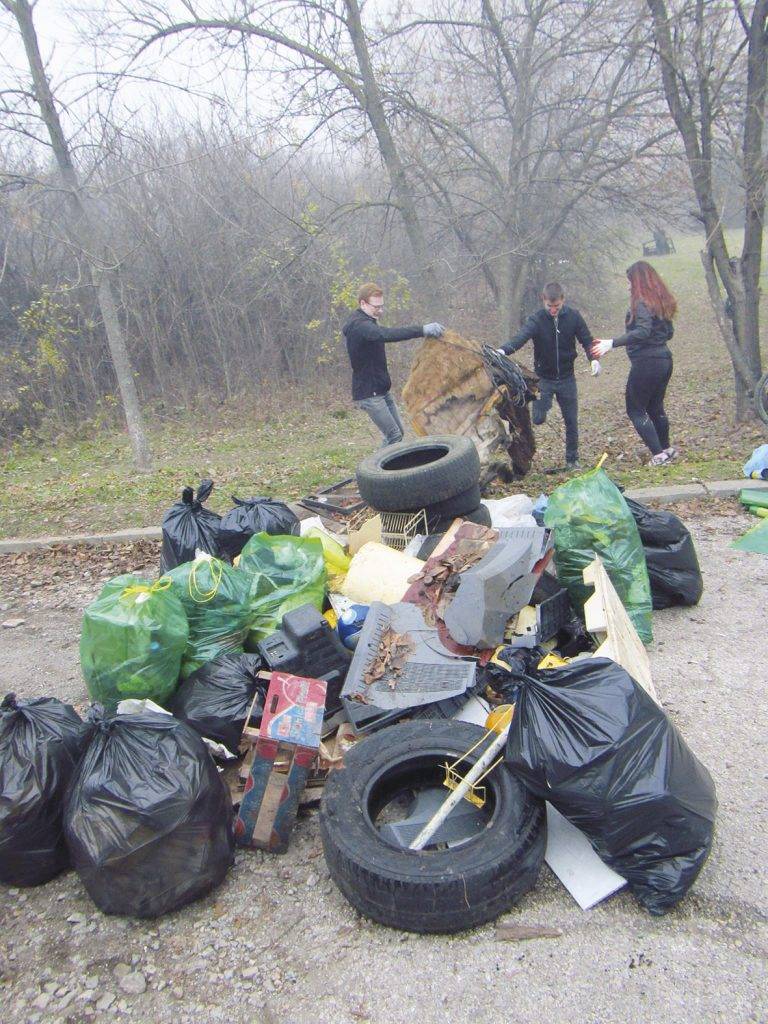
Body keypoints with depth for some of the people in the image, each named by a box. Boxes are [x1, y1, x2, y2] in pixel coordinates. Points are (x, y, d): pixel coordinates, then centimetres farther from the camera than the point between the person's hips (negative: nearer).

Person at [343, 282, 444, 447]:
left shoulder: (366, 322, 14)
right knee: (394, 436, -12)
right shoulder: (359, 325, -23)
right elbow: (386, 334, -40)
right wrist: (421, 330, -47)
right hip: (369, 394, -10)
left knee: (398, 432, 12)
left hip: (381, 390, 10)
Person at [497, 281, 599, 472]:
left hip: (567, 378, 2)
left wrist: (594, 359, -20)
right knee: (538, 419, -11)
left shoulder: (573, 316, -8)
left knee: (571, 421, 7)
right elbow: (521, 337, -32)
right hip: (544, 378, -2)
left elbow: (587, 340, -1)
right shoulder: (536, 320, -15)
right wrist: (503, 350, -52)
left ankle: (572, 460, 23)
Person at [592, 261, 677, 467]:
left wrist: (612, 343, -34)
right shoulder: (662, 300, 12)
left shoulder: (641, 302, -14)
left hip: (646, 363, -9)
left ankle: (659, 454, -4)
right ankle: (666, 448, 30)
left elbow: (642, 331, -29)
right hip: (664, 359, 9)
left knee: (635, 409, 0)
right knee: (655, 407, 21)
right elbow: (669, 332, 18)